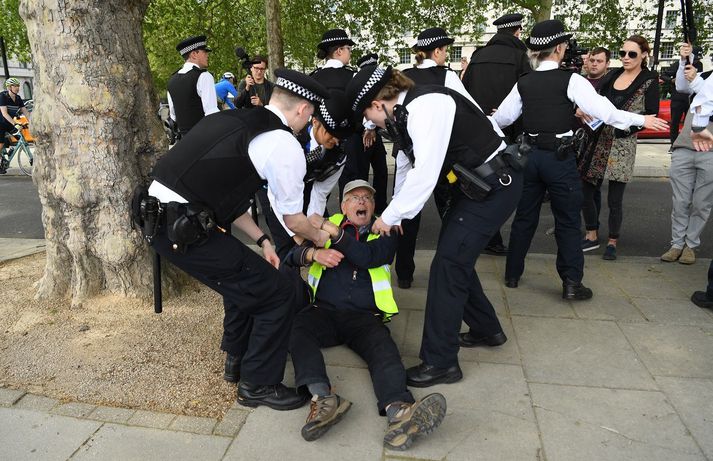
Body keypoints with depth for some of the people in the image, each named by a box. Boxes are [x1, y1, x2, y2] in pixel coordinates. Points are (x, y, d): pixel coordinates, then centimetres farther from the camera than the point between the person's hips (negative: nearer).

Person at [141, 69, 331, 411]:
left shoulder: (232, 120, 17)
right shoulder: (285, 145, -8)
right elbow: (293, 220, 2)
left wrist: (262, 240, 23)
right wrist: (318, 237, 24)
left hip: (156, 214, 10)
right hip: (183, 230, -9)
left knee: (245, 275, 28)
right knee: (277, 293, 1)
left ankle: (237, 358, 46)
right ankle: (258, 385, 20)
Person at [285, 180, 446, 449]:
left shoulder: (385, 233, 16)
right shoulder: (327, 224, 21)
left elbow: (368, 257, -7)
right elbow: (292, 256, 10)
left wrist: (331, 231, -13)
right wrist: (314, 253, -12)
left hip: (364, 316, -1)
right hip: (324, 311, 1)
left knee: (383, 347, -30)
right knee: (295, 328, -30)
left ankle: (398, 412, -53)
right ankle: (323, 397, -49)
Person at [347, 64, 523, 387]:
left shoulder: (425, 107, -22)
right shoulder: (408, 109, 8)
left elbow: (425, 174, -25)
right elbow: (414, 166, 13)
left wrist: (390, 216, -14)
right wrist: (397, 213, 11)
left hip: (494, 186, -10)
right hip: (474, 186, 10)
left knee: (447, 266, -10)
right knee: (455, 259, 15)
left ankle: (439, 362, 1)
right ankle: (486, 329, 35)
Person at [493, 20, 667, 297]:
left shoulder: (523, 83, 2)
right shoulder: (571, 80, -9)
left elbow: (502, 118, 6)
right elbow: (603, 110, -13)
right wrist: (642, 120, -1)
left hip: (530, 156, 4)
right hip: (559, 158, -4)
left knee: (524, 217, 15)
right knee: (568, 222, 6)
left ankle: (512, 274, 23)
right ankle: (571, 284, 8)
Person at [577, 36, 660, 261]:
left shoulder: (649, 81, -1)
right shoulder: (613, 75, 11)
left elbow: (652, 116, -3)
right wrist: (586, 111, -13)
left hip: (622, 146, -4)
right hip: (597, 141, 4)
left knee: (614, 199, 1)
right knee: (585, 192, 4)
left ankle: (612, 242, 19)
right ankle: (592, 237, 21)